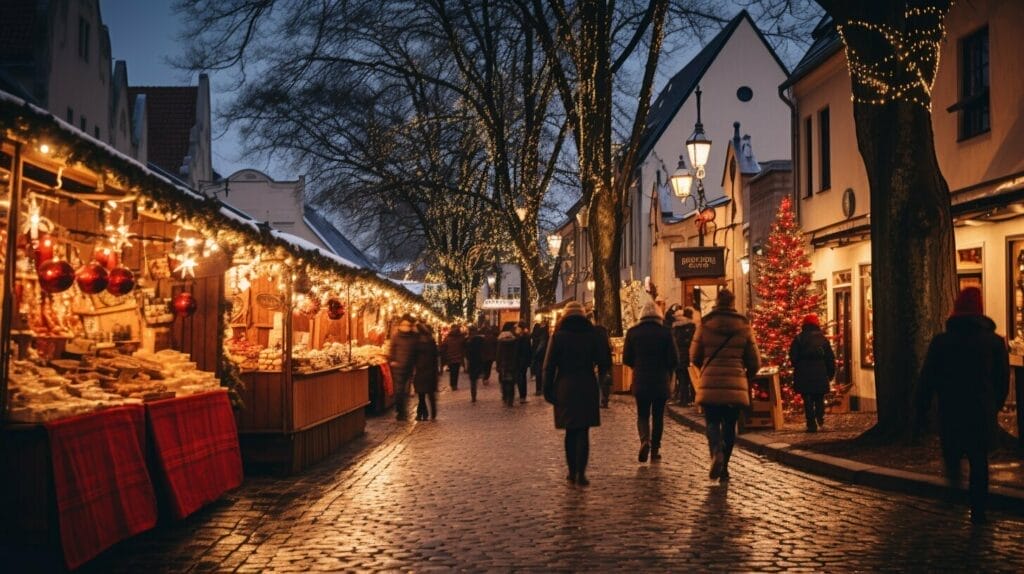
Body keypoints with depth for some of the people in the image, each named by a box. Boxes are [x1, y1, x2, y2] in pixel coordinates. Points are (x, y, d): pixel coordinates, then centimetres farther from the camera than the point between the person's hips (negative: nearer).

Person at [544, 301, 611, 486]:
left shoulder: (558, 336, -1)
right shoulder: (593, 335, 1)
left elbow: (549, 365, -5)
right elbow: (605, 362, -2)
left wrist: (548, 390, 0)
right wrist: (600, 374, 20)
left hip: (564, 388, 0)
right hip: (587, 388, 0)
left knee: (570, 431, 12)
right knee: (583, 431, 0)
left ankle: (572, 472, 15)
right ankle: (581, 473, -9)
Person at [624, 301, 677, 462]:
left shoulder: (633, 332, -2)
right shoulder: (665, 332, -5)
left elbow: (626, 358, 0)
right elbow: (673, 360, -6)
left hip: (640, 381, 1)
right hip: (661, 381, 0)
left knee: (642, 415, 9)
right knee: (658, 416, 12)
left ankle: (645, 440, -16)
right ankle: (655, 449, 14)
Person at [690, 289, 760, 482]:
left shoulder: (705, 324, 0)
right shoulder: (743, 325, 3)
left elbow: (694, 356, 7)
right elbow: (755, 361, 6)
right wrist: (747, 378, 24)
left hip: (710, 383, -1)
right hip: (736, 384, 1)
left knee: (712, 421, 7)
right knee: (730, 425, 12)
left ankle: (716, 452, -21)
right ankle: (724, 467, 13)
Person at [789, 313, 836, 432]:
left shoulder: (798, 339, -2)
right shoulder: (823, 338, 5)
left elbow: (793, 358, -3)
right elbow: (831, 358, 8)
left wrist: (797, 368, 15)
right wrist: (831, 373, 17)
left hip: (804, 375, -2)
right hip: (820, 374, 2)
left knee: (808, 400, 1)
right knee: (819, 399, 16)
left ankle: (812, 424, -2)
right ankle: (820, 417, 0)